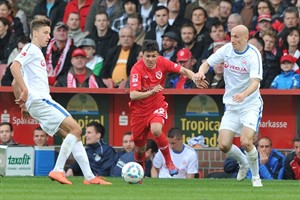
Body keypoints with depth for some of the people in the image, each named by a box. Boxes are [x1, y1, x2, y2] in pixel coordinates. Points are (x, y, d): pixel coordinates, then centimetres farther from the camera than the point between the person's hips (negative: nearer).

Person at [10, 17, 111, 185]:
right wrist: (25, 91, -23)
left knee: (73, 135, 6)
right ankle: (58, 170, -17)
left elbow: (15, 84, 30)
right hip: (40, 100, -10)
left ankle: (89, 177, 2)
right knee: (76, 129, -15)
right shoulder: (31, 49, -2)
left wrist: (23, 104, 26)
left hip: (42, 101, 10)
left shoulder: (36, 52, 27)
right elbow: (14, 67, -21)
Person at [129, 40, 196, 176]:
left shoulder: (162, 62, -10)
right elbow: (133, 95, -30)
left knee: (156, 130, -32)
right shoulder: (137, 69, -21)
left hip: (157, 106, 1)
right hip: (140, 110, -1)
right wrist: (151, 92, -45)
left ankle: (169, 162, -13)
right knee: (140, 146, 8)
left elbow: (184, 71, -3)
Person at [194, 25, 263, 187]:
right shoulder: (227, 49, -2)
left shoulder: (253, 55, -17)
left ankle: (256, 177, 1)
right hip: (231, 106, 5)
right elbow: (207, 63, 4)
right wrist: (201, 72, -21)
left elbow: (255, 82, -28)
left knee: (245, 142, -22)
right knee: (223, 145, -6)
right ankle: (243, 163, 27)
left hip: (251, 105, -5)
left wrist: (244, 94, -48)